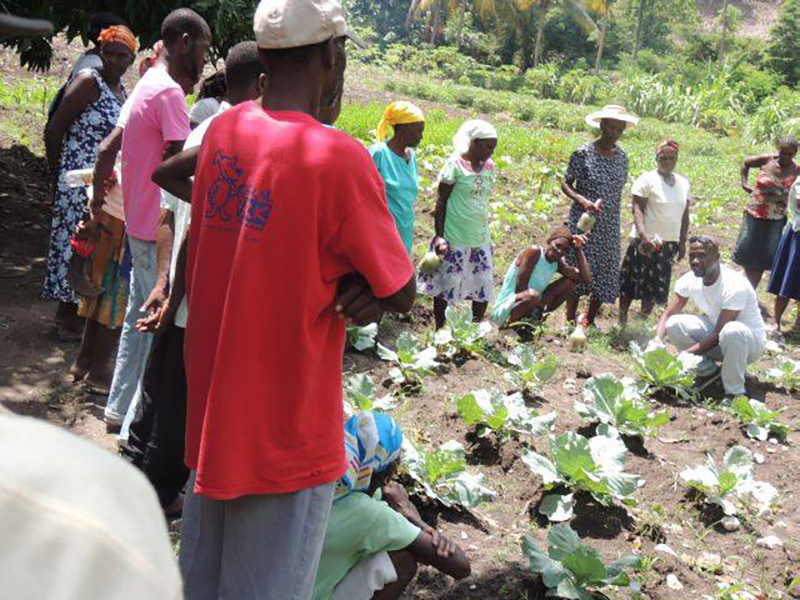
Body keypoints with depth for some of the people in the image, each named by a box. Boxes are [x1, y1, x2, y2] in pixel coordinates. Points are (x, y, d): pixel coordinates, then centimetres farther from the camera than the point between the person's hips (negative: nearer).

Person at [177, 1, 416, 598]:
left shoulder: (225, 129, 1)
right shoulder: (338, 157, -20)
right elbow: (402, 294, -14)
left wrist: (354, 284, -5)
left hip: (209, 402, 7)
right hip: (286, 429, -7)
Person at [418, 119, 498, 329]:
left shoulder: (489, 166, 7)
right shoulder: (456, 164, -10)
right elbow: (441, 201, -8)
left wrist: (486, 232, 17)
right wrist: (439, 235, -12)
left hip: (480, 238, 6)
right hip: (455, 238, -6)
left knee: (484, 287, 8)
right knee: (446, 286, 3)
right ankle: (439, 331, 16)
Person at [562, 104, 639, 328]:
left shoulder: (622, 157, 5)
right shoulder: (583, 153, -9)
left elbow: (618, 191, 14)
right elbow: (566, 184, -5)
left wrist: (614, 220, 15)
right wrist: (581, 200, -23)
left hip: (610, 226, 5)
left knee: (606, 273, 5)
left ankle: (589, 321, 20)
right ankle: (570, 321, 8)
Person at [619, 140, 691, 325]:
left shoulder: (683, 183, 11)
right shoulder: (647, 179, -7)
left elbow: (685, 216, 16)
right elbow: (637, 209, -14)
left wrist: (682, 243, 12)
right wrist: (644, 235, -26)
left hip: (669, 243, 5)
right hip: (646, 241, -5)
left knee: (656, 287, 10)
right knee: (631, 282, 0)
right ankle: (622, 321, 10)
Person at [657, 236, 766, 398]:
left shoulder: (734, 286, -29)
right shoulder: (689, 281, -11)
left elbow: (718, 335, -29)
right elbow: (667, 315, -6)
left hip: (750, 341, -6)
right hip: (713, 332, 6)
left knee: (732, 330, -40)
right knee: (674, 324, -15)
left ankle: (735, 393, -22)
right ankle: (708, 372, 2)